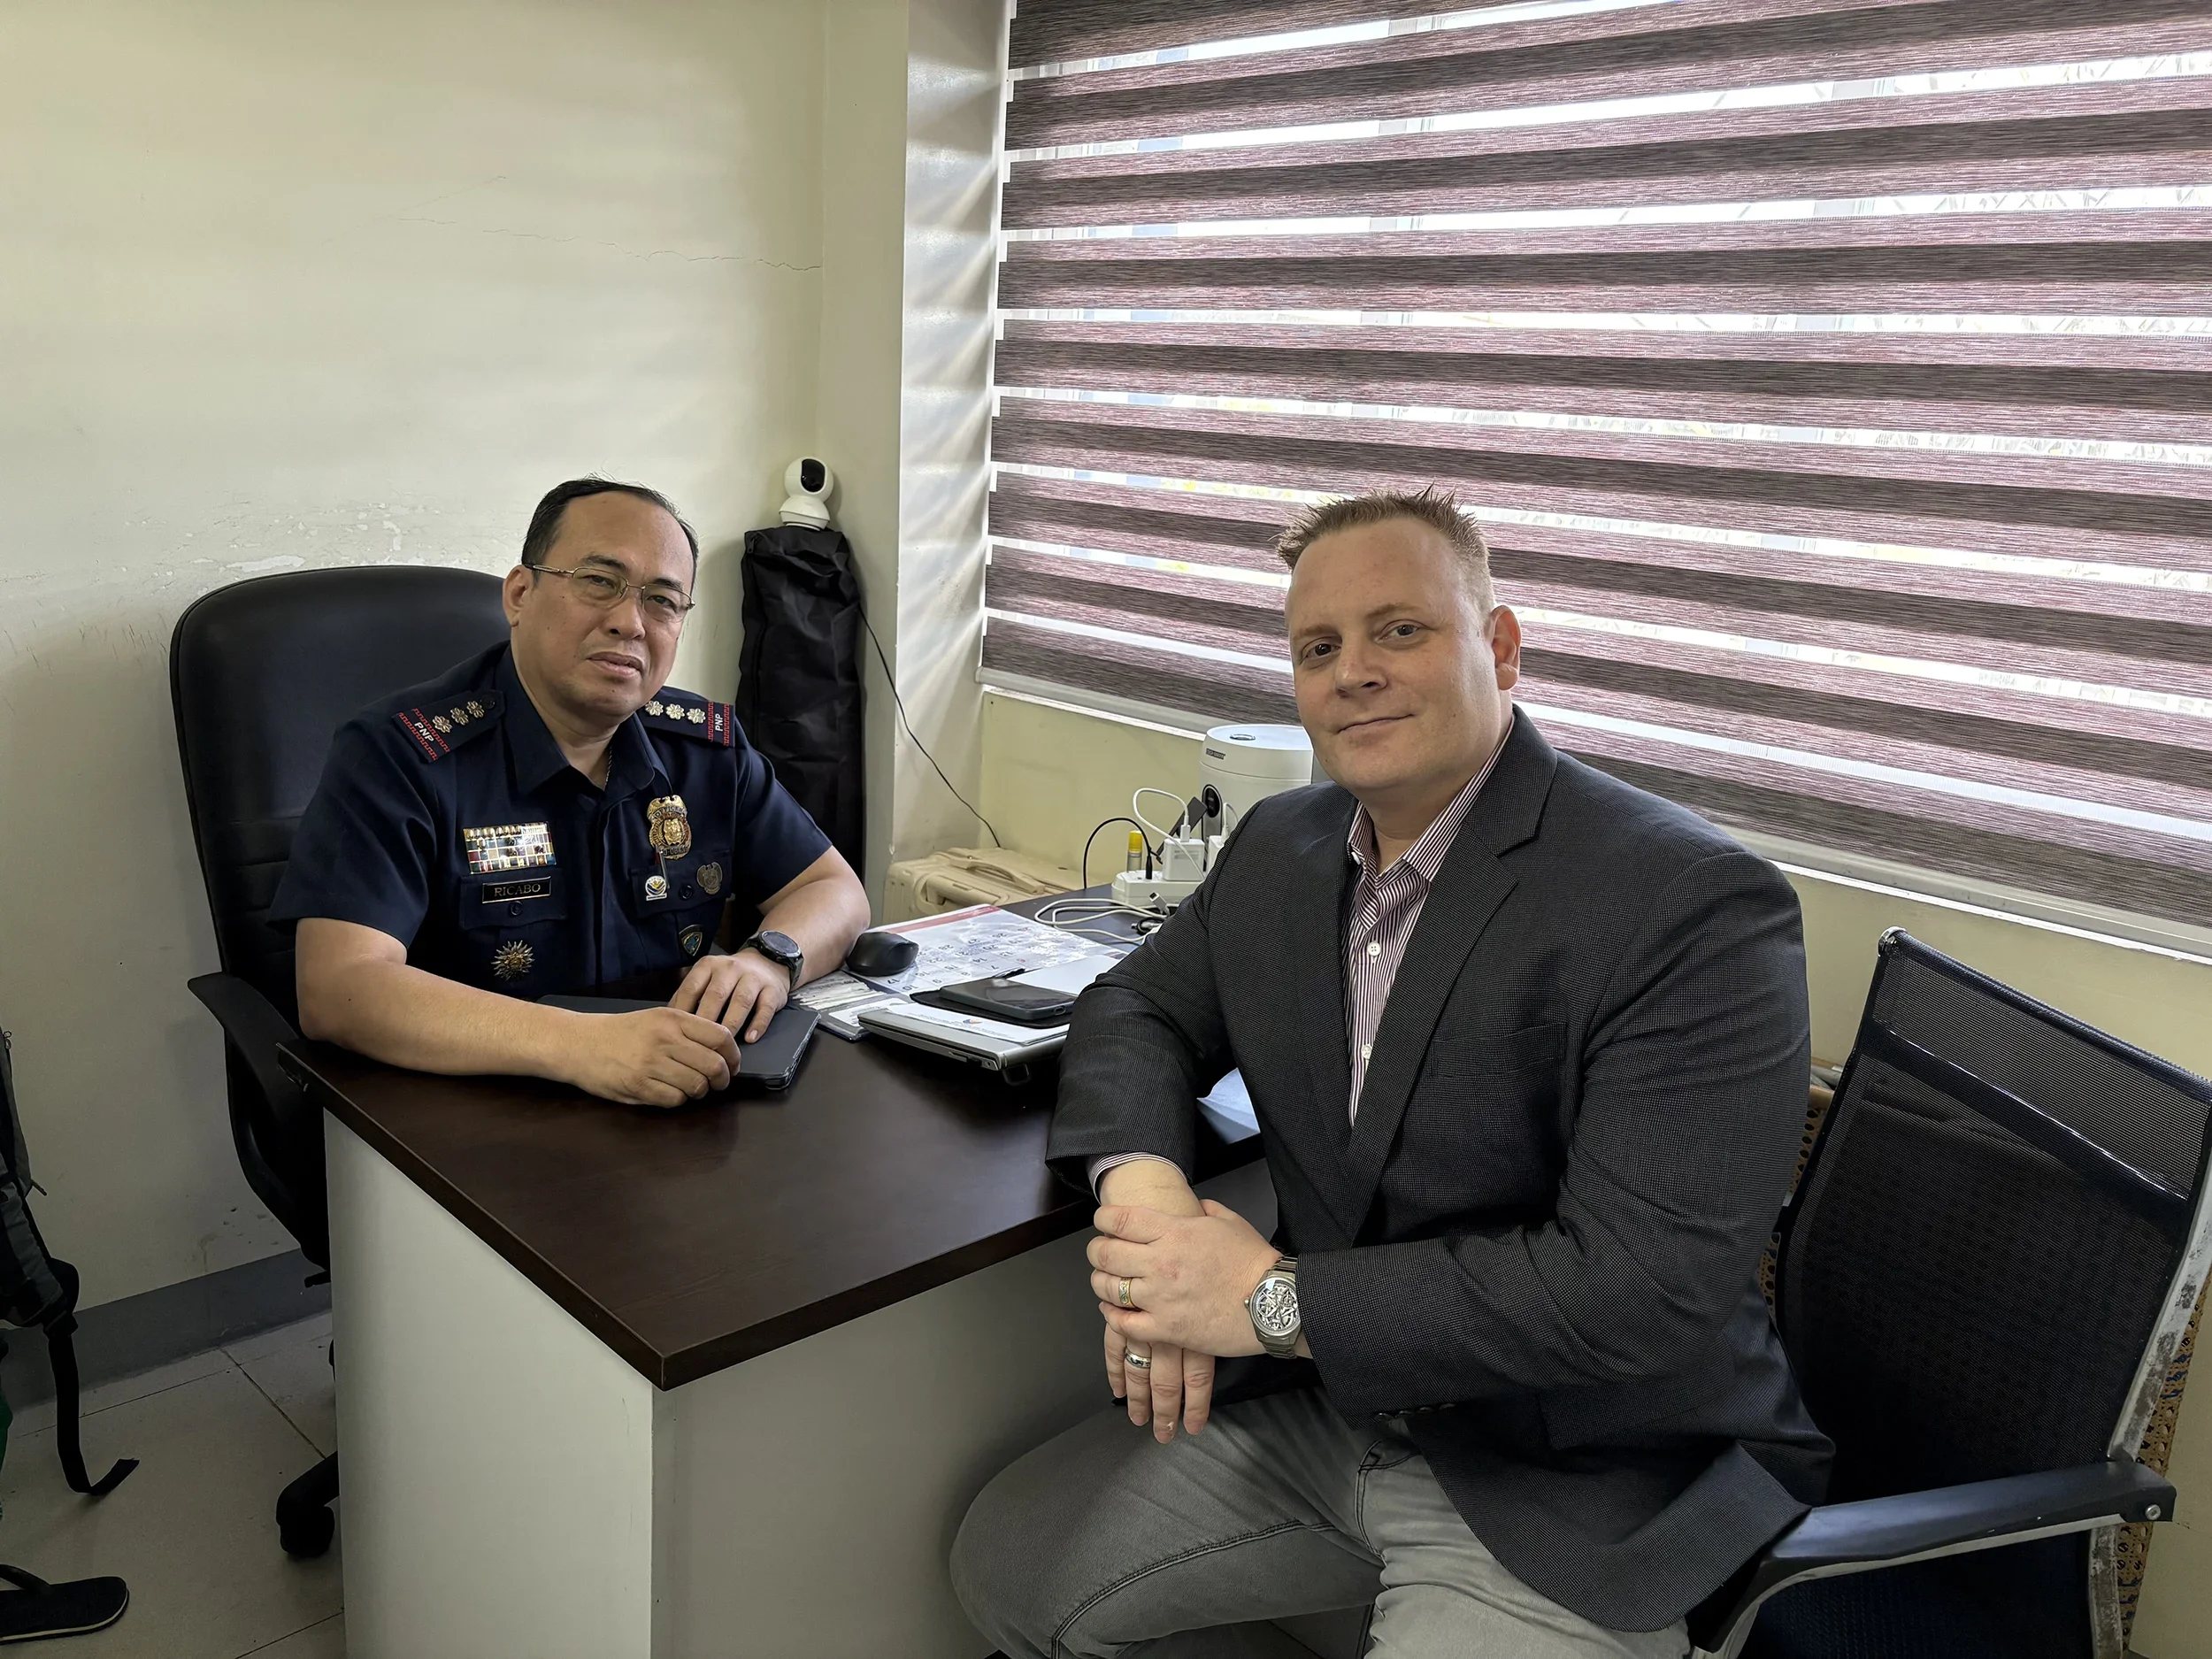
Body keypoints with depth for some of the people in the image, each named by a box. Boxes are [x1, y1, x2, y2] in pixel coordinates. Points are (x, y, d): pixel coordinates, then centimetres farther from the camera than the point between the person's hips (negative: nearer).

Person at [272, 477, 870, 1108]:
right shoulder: (398, 755, -12)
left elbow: (835, 890, 10)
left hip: (678, 1125, 5)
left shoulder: (707, 744, 6)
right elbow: (335, 991, -23)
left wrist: (768, 962, -14)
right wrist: (580, 1046, -36)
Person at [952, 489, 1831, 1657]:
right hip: (1315, 1404, 7)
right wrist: (1140, 1186, -15)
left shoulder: (1697, 906, -22)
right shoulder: (1280, 845, 2)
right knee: (1007, 1564, 4)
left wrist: (1275, 1298, -25)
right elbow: (1138, 1006, 9)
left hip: (1578, 1485, -6)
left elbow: (1649, 1287, -27)